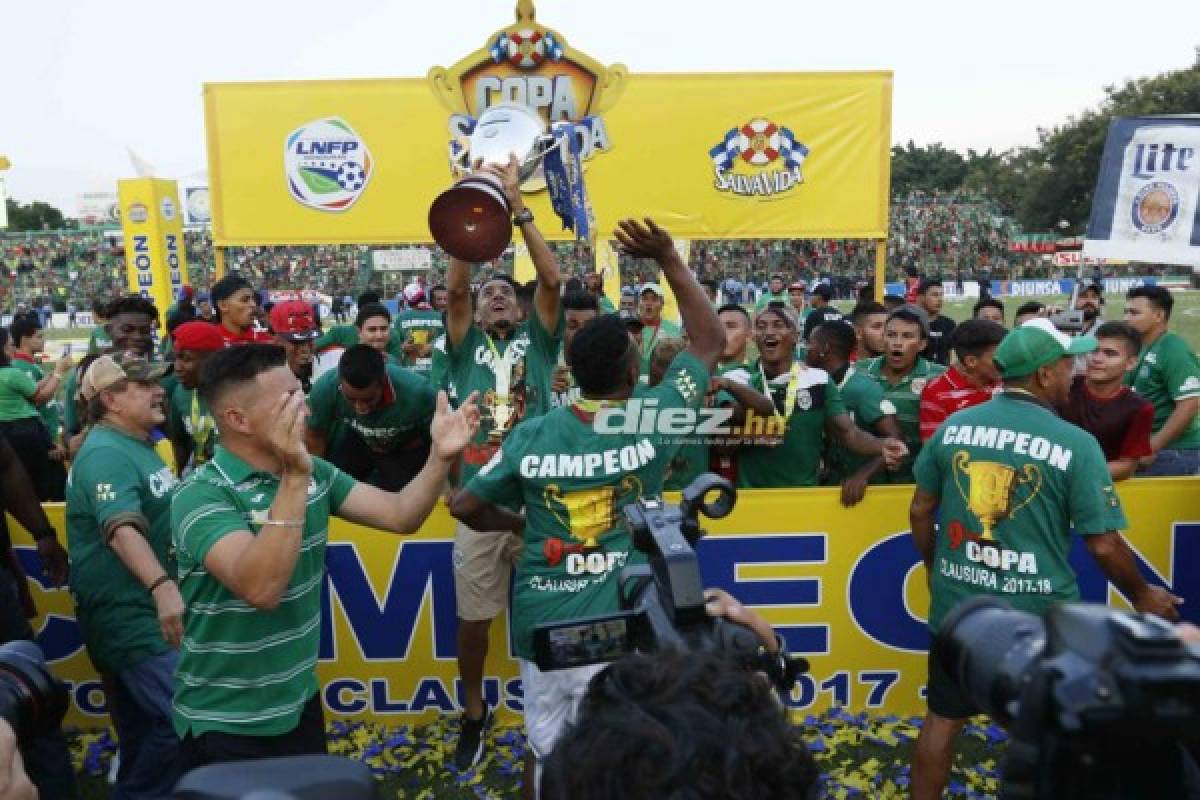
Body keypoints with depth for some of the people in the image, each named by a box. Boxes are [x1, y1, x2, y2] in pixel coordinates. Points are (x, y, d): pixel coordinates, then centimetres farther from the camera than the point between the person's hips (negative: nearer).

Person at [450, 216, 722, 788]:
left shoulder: (530, 436, -3)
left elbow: (465, 507, 4)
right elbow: (709, 339, 2)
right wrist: (669, 259, 3)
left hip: (539, 622, 3)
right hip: (619, 625, -2)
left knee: (545, 753, 19)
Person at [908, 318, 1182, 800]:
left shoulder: (952, 427, -3)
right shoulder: (1076, 445, -14)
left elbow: (920, 512, 5)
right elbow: (1104, 545, -10)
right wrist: (1141, 594, 8)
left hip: (957, 606, 3)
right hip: (1037, 615, -3)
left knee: (943, 718, 19)